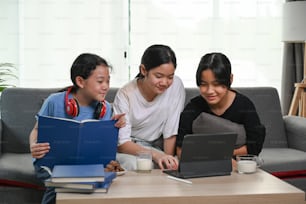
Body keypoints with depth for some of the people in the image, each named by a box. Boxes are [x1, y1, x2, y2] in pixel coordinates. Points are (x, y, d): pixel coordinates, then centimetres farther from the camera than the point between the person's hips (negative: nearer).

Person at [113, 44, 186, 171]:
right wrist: (155, 155, -37)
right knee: (135, 165, -35)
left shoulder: (176, 86, -13)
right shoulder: (125, 94, -17)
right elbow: (121, 143, -22)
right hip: (126, 148, -3)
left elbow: (171, 132, -8)